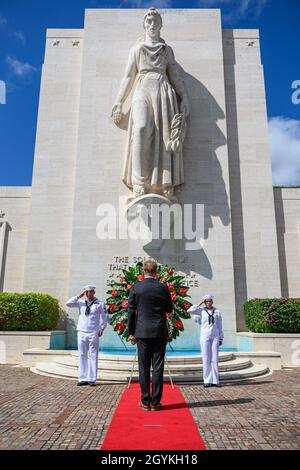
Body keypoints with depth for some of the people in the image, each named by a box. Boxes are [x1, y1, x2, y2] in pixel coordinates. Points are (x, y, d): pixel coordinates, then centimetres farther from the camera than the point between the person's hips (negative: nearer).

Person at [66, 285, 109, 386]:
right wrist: (79, 296, -5)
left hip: (93, 333, -2)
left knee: (93, 356, -1)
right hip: (81, 332, 3)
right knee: (82, 356, 5)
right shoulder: (80, 302, 9)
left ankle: (92, 379, 6)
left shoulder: (100, 303, 2)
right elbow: (68, 304, -3)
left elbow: (105, 317, 8)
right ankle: (83, 378, 12)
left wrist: (102, 329, -1)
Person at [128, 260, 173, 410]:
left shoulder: (135, 288, -3)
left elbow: (131, 312, -1)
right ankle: (155, 402, 10)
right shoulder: (163, 287, -2)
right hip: (160, 332, 0)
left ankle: (145, 402, 11)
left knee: (144, 367, 7)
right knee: (158, 367, 6)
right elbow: (169, 309, 7)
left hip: (142, 332, 0)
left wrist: (131, 332, 6)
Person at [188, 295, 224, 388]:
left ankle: (215, 381, 9)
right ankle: (207, 381, 6)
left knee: (215, 359, 3)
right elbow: (190, 310, -14)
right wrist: (200, 304, -7)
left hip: (215, 337, 2)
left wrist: (221, 338, 7)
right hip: (205, 337, -2)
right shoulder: (201, 310, 2)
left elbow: (219, 325, 9)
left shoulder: (217, 311, 7)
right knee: (206, 359, 0)